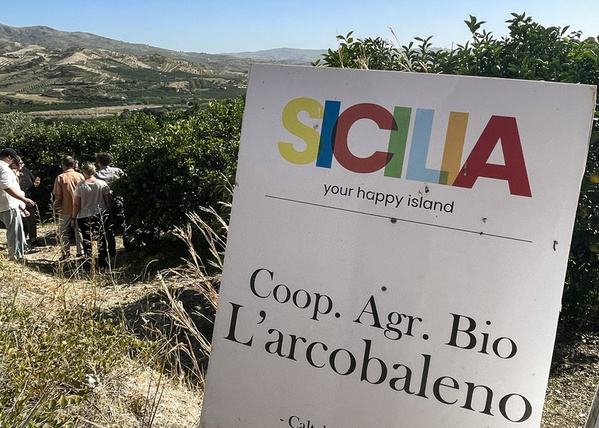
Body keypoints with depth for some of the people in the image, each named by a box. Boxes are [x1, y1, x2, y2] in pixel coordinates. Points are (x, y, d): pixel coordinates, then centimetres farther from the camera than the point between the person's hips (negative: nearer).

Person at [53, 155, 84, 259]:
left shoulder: (60, 178, -8)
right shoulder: (80, 176, -1)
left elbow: (58, 196, -6)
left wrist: (55, 208, 6)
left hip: (66, 209, -2)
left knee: (64, 231, 8)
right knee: (79, 230, 11)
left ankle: (66, 253, 8)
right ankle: (80, 251, 13)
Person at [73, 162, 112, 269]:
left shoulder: (80, 185, -6)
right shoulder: (102, 184, -2)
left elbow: (77, 204, -4)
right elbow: (108, 202, 2)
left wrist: (74, 218, 5)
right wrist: (110, 214, 13)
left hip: (84, 217, -1)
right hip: (102, 216, 2)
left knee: (87, 242, 9)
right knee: (102, 240, 9)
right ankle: (103, 264, 12)